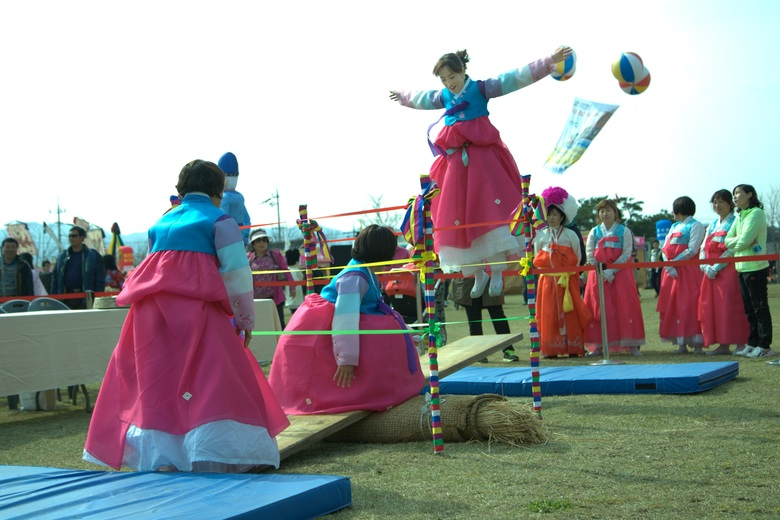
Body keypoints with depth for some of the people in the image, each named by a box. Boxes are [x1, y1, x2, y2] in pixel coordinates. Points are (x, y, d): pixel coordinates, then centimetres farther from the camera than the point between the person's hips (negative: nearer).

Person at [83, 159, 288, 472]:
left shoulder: (161, 222, 23)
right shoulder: (220, 220, 5)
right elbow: (237, 272, 0)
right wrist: (245, 318, 8)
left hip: (150, 305, 6)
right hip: (195, 304, -5)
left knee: (156, 380, 8)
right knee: (211, 377, -5)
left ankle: (159, 457, 4)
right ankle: (211, 456, -14)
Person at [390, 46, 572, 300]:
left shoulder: (480, 89, 1)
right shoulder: (443, 97, 16)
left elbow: (515, 78, -6)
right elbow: (421, 99, 38)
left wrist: (549, 62, -13)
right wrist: (403, 97, 57)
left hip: (482, 154, -6)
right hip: (455, 159, 6)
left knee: (490, 210, -17)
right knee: (456, 215, 1)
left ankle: (497, 273, -14)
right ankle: (478, 274, 12)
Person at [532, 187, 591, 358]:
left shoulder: (570, 235, 3)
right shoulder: (541, 236, 8)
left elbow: (577, 258, 5)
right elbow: (537, 260, 14)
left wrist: (568, 271, 0)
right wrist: (549, 268, 5)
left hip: (568, 280, -1)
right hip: (547, 280, 2)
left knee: (570, 313, -2)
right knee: (549, 314, -1)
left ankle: (573, 348, 1)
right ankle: (551, 349, 1)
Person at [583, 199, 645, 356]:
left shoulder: (624, 231, 3)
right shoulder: (594, 232, 9)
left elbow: (627, 254, -6)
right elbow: (590, 256, 2)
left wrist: (611, 270, -15)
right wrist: (602, 272, -11)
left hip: (620, 273, -2)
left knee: (625, 306, -6)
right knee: (598, 308, -1)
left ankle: (632, 345, -4)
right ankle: (597, 346, 2)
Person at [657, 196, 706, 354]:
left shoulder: (695, 225, -1)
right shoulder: (674, 226, 20)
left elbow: (692, 250, -12)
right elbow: (665, 249, 10)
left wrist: (674, 261, -13)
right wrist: (669, 267, -6)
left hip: (688, 270, -7)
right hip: (672, 271, 7)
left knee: (690, 305, -10)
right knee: (673, 305, 4)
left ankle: (697, 343, -8)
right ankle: (681, 344, 7)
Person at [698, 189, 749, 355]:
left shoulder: (735, 223, -2)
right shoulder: (712, 225, 20)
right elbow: (703, 248, 14)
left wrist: (716, 267, -17)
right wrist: (706, 267, -4)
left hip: (728, 269, -7)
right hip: (711, 272, 7)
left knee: (731, 305, -11)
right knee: (711, 305, 2)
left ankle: (741, 343, -8)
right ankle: (722, 345, 6)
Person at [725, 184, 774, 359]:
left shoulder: (756, 213, -11)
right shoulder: (739, 216, 16)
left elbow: (743, 242, -20)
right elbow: (728, 241, 9)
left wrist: (734, 242, -2)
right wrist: (739, 240, -8)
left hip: (755, 267, -9)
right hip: (742, 268, 9)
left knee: (760, 308, -4)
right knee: (749, 309, 11)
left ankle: (765, 346, -1)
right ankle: (753, 344, 17)